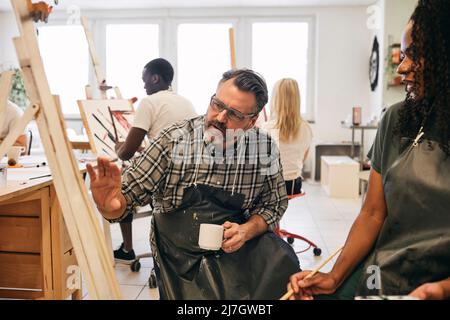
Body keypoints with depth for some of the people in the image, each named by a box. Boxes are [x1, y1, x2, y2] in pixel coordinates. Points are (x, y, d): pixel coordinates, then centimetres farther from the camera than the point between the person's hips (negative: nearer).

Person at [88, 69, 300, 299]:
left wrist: (247, 230, -13)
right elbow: (128, 196, -10)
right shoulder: (174, 140, -13)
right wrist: (110, 203, -33)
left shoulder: (265, 149, -7)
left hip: (242, 246, 1)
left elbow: (275, 204, 6)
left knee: (284, 265, -21)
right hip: (182, 252, -1)